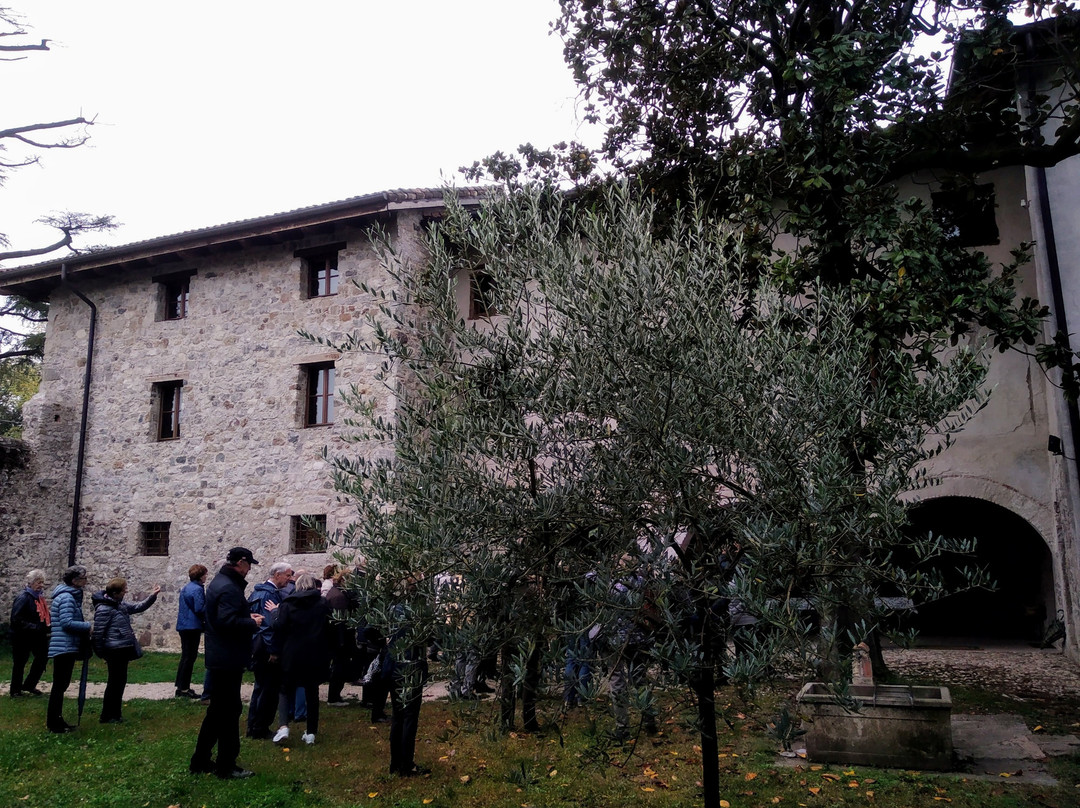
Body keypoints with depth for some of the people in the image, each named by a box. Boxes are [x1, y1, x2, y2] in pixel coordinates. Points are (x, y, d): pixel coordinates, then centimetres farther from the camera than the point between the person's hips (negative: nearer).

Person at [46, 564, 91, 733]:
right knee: (60, 685, -3)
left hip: (68, 647, 10)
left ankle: (56, 720, 26)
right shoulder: (66, 597, -17)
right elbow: (67, 623, -24)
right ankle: (53, 724, 5)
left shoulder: (71, 595, 14)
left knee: (61, 684, 16)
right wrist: (88, 626, -16)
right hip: (64, 647, -10)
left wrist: (84, 625, 7)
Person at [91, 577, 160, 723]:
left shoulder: (120, 605, 11)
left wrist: (152, 596, 7)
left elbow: (138, 607, 20)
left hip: (123, 651, 9)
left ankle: (115, 714, 25)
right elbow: (98, 633, -17)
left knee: (120, 681, 15)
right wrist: (102, 654, -12)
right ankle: (107, 716, 10)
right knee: (115, 683, -1)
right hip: (114, 651, -9)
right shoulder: (104, 609, -18)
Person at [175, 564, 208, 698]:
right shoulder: (197, 589, -15)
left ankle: (180, 687, 21)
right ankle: (184, 689, 1)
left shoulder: (185, 588, 14)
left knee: (186, 657, 16)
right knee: (190, 657, -3)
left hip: (183, 626, 9)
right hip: (193, 627, -9)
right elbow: (200, 609, -21)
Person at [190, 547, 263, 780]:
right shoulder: (229, 588, -21)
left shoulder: (219, 582, 13)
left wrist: (247, 616, 9)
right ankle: (227, 767, 9)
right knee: (230, 711, 0)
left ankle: (200, 761, 28)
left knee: (217, 710, 19)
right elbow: (228, 622, -29)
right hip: (228, 659, -11)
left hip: (219, 657, 11)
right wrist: (252, 623, -15)